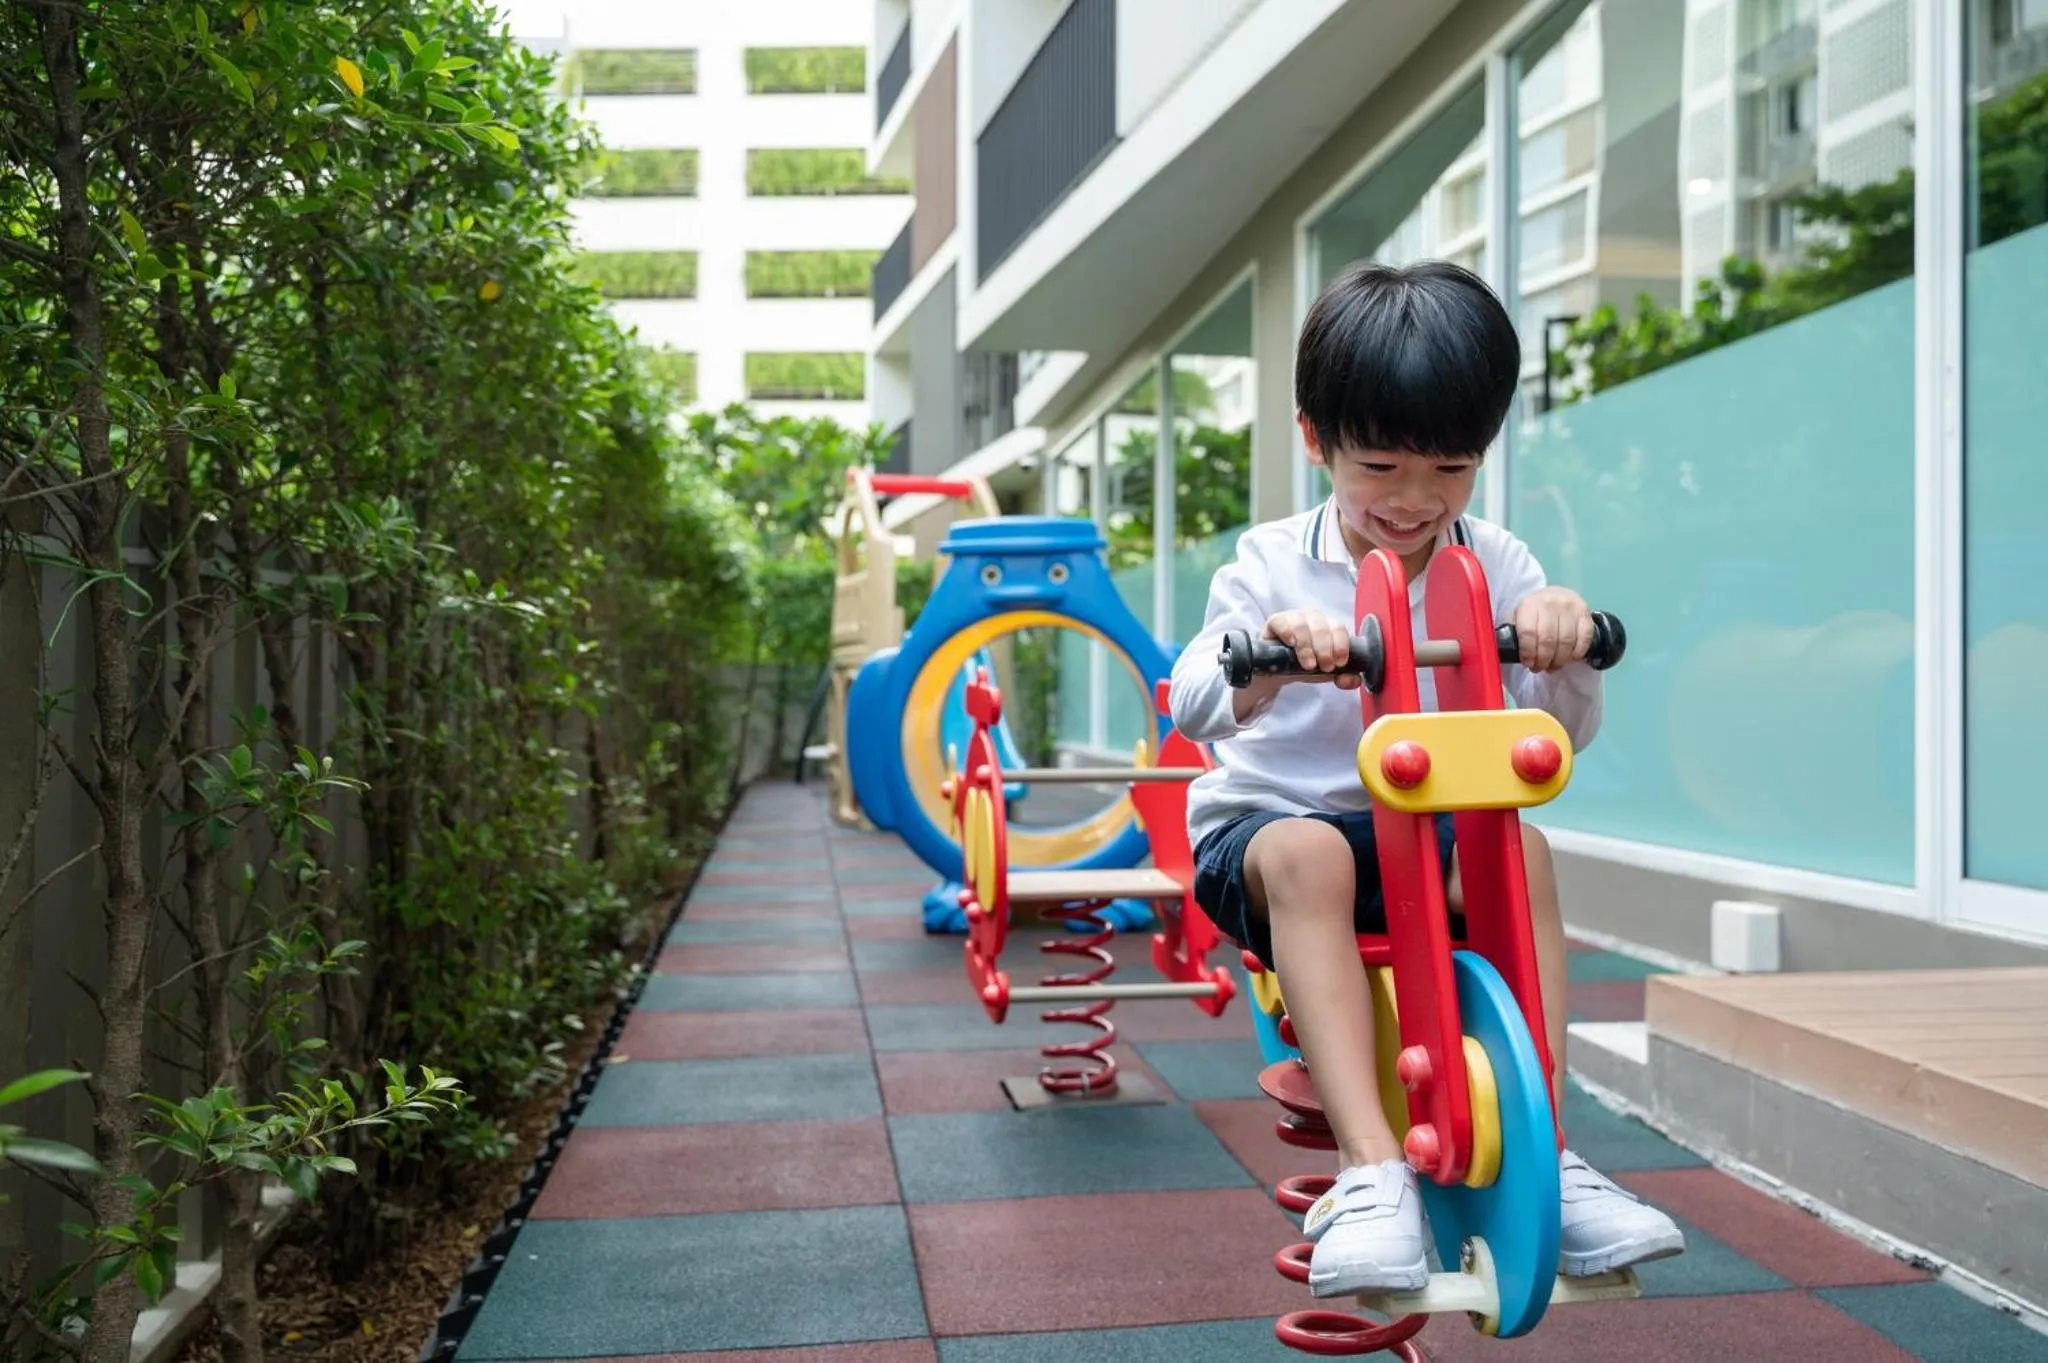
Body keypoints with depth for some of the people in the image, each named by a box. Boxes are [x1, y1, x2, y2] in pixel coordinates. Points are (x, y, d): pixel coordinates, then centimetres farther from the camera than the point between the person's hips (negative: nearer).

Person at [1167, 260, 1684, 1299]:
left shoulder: (1497, 567, 0)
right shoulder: (1273, 565, -6)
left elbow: (1562, 733, -7)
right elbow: (1192, 711, -16)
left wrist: (1560, 645, -29)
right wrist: (1267, 651, -38)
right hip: (1258, 826, -2)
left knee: (1520, 845, -26)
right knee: (1309, 853, -35)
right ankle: (1371, 1170, -42)